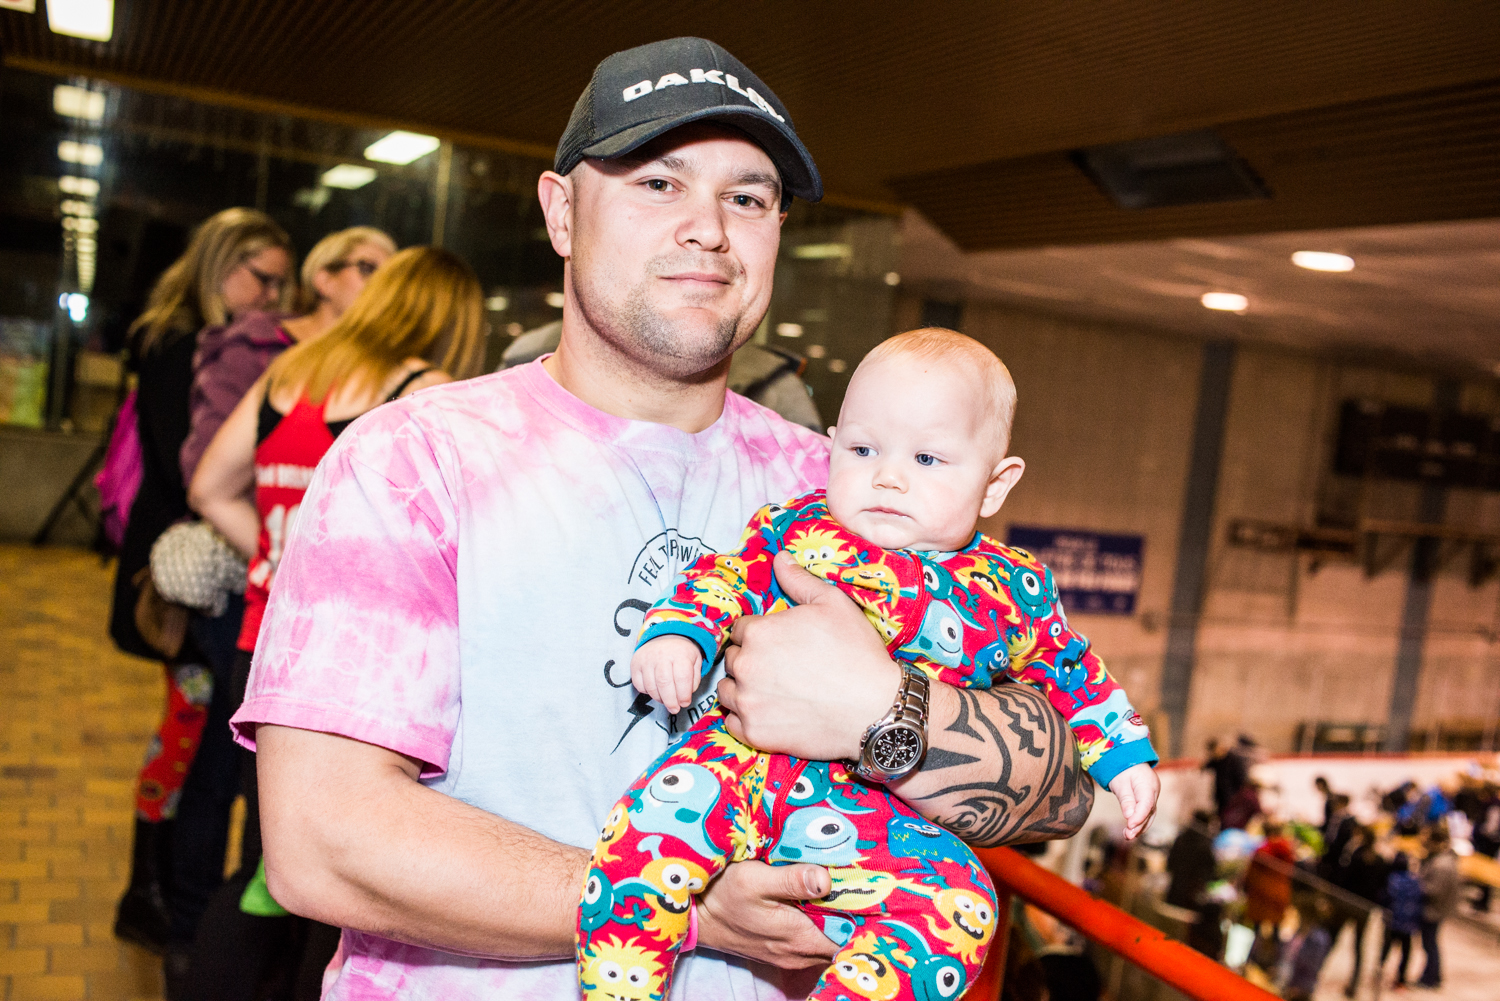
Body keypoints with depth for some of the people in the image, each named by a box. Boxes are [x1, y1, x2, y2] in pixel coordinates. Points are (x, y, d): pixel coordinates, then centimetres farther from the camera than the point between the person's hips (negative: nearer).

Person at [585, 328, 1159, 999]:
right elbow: (725, 577, 12)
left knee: (958, 910, -26)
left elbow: (1070, 670, 25)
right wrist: (675, 633, -7)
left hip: (877, 808, 1)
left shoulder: (1010, 590, 13)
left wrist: (1126, 756, 20)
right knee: (645, 830, -28)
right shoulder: (796, 526, 13)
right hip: (743, 760, 0)